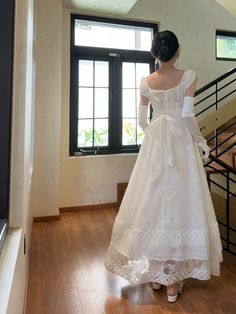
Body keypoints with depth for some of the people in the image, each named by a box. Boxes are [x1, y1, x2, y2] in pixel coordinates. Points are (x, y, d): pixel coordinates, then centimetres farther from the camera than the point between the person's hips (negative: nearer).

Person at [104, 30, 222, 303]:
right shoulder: (188, 76, -3)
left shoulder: (146, 82, 5)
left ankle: (154, 272, 22)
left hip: (154, 145, 3)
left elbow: (142, 120, 7)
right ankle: (172, 279, 12)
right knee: (179, 203, 3)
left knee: (153, 202, 10)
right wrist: (200, 143, 2)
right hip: (181, 143, -2)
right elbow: (187, 115, -12)